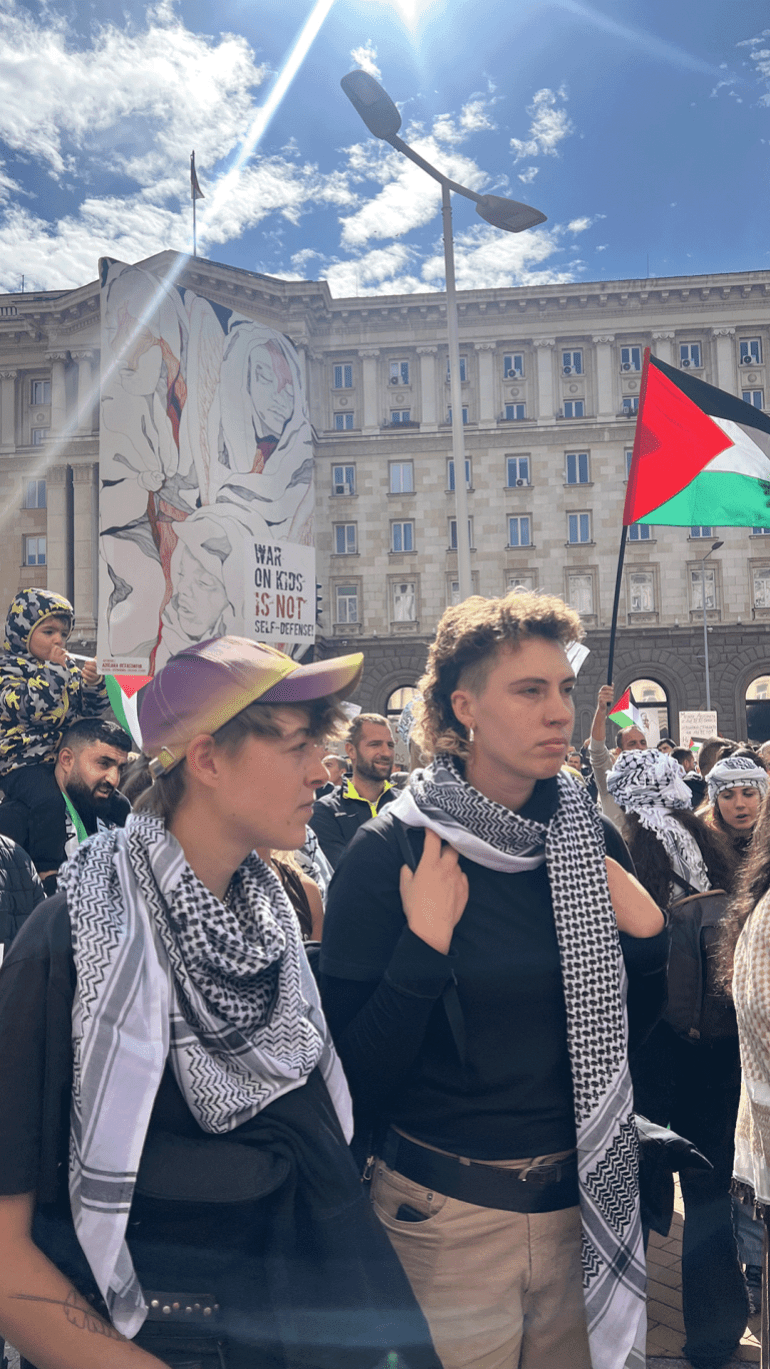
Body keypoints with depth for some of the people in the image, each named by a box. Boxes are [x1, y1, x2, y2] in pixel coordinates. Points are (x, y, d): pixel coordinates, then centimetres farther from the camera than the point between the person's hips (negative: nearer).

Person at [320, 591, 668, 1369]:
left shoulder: (591, 838, -3)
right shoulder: (389, 853, -17)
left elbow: (624, 1029, 7)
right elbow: (355, 1074, -17)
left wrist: (645, 937, -10)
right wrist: (425, 944, -28)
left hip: (582, 1203, 5)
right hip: (447, 1214, -4)